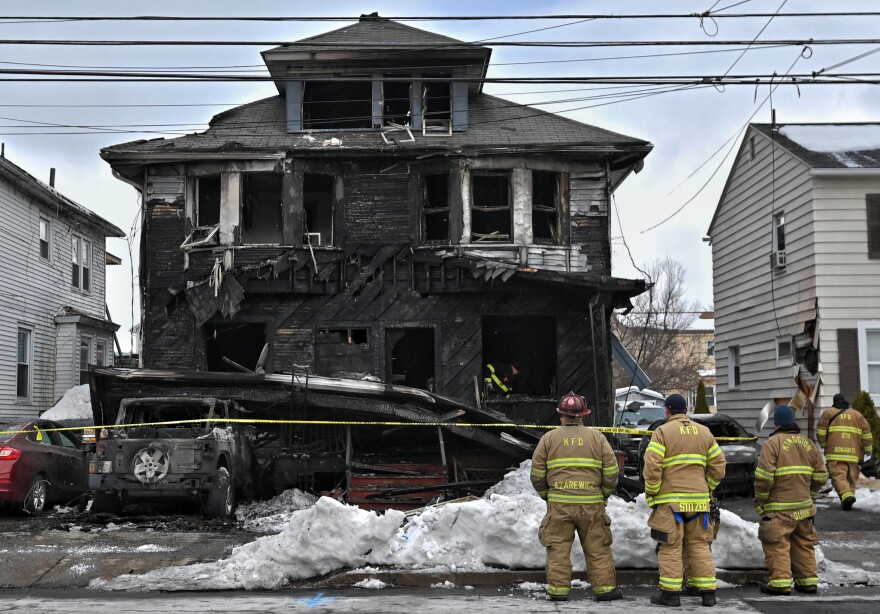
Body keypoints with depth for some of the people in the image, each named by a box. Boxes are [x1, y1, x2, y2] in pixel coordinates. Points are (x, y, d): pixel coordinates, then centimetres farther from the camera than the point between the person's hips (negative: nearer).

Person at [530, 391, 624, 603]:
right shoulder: (597, 437, 4)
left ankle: (558, 590, 6)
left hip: (559, 504, 0)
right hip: (592, 505, 1)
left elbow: (537, 474, 4)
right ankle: (605, 588, 12)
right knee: (598, 549, 8)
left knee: (558, 549, 5)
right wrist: (603, 495, 16)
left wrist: (547, 495, 18)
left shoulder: (549, 438, 3)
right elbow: (611, 472, 2)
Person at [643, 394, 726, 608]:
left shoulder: (662, 432, -4)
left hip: (670, 500, -4)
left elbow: (652, 467, -13)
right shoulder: (704, 432, 11)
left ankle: (670, 593, 1)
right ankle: (707, 592, 11)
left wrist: (651, 494, -2)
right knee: (699, 544, 12)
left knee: (671, 547, 0)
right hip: (698, 500, 5)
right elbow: (718, 465, 10)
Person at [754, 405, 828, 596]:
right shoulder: (808, 444, 11)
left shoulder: (772, 443, -10)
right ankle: (808, 580, 17)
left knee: (777, 544, -3)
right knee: (803, 544, 15)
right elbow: (821, 476, 13)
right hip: (803, 506, 6)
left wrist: (760, 500, -5)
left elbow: (764, 476, -17)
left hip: (779, 508, -6)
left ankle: (780, 581, -8)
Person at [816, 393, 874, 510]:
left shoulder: (828, 413, 6)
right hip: (853, 453, 4)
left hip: (835, 453, -4)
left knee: (838, 476, -9)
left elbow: (820, 432, 2)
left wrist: (824, 445, 19)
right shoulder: (858, 415, 16)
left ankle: (847, 496, -32)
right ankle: (847, 502, 12)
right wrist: (867, 449, 27)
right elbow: (867, 434, 15)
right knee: (851, 478, 13)